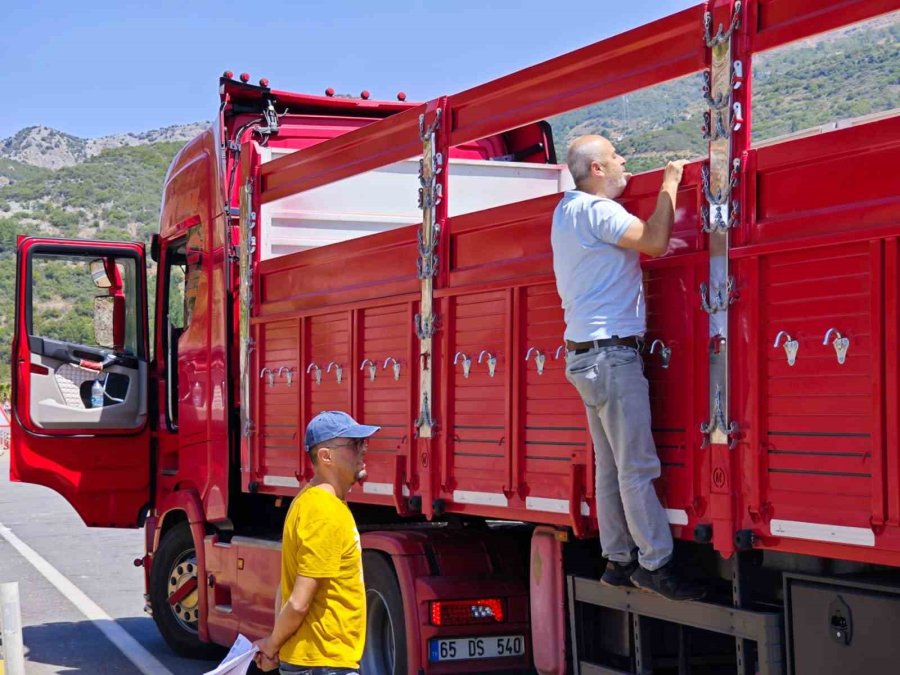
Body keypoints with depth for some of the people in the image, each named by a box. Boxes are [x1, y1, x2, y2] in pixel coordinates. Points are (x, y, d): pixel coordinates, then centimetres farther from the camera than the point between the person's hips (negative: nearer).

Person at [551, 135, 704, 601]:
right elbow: (654, 242, -20)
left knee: (611, 466, 11)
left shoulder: (568, 209, 17)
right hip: (612, 353, -10)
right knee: (638, 467, -8)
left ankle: (618, 561, 15)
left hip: (587, 354, 10)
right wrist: (669, 186, -9)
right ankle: (655, 564, -5)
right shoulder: (596, 209, -13)